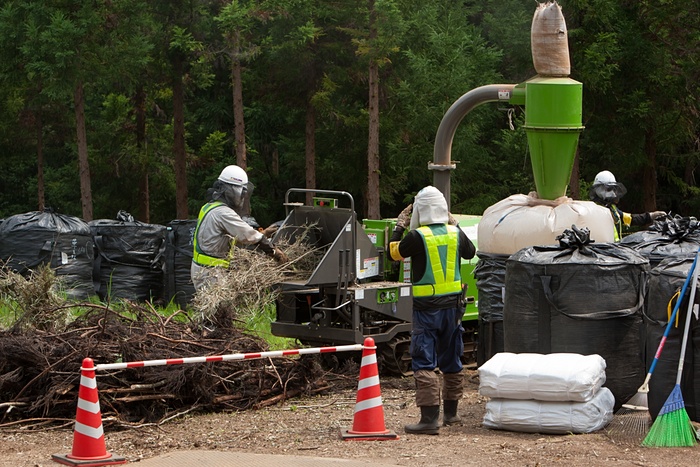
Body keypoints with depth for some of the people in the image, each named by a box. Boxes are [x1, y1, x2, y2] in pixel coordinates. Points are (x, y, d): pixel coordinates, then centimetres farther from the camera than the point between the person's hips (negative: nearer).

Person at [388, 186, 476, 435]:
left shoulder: (417, 237, -14)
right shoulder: (455, 234, 1)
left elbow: (395, 253, 3)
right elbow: (470, 252, 21)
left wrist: (399, 227, 16)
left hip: (426, 308, -5)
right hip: (452, 306, 5)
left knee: (424, 363, -5)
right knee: (451, 361, 17)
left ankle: (429, 418, -13)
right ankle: (450, 412, 28)